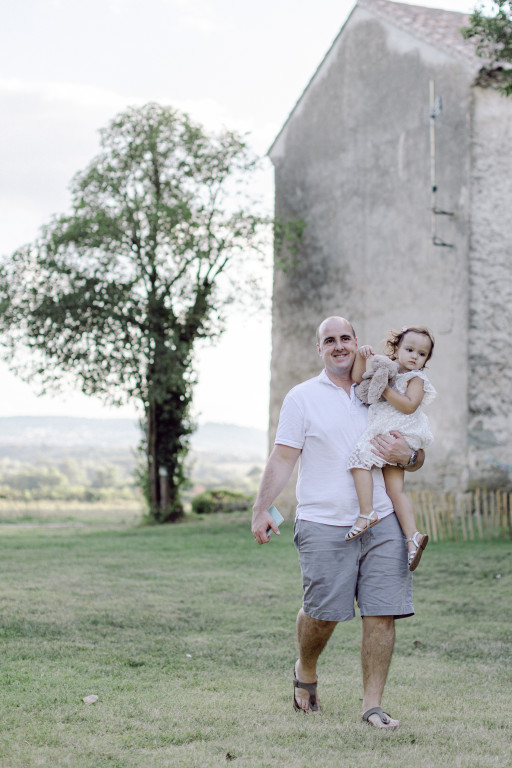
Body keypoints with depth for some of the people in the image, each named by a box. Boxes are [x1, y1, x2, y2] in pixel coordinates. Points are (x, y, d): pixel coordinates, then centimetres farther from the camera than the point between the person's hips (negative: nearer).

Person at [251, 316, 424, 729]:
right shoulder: (303, 397, 5)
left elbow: (418, 458, 18)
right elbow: (283, 458, 0)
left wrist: (406, 455, -6)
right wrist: (261, 509, -10)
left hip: (381, 523, 3)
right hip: (324, 525, -3)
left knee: (382, 613, -3)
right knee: (322, 612, -1)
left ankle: (373, 703, 6)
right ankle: (306, 672, 30)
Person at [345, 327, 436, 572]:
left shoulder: (416, 378, 0)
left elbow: (409, 405, -14)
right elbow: (357, 378, 19)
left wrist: (384, 389, -14)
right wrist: (361, 355, 5)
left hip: (398, 434, -7)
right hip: (383, 435, 7)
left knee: (360, 458, -19)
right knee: (394, 488, -1)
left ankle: (366, 513, -22)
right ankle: (412, 535, -7)